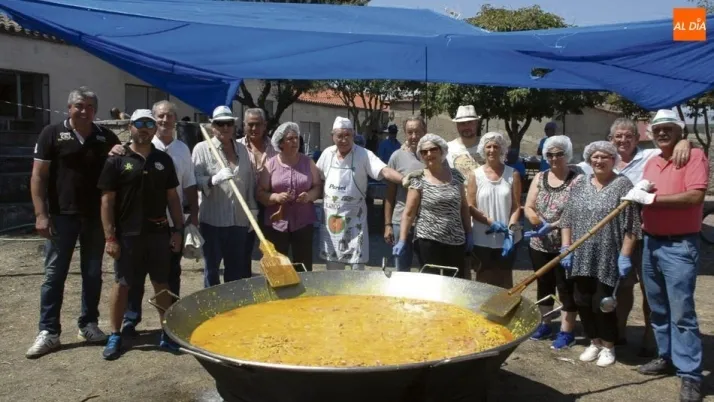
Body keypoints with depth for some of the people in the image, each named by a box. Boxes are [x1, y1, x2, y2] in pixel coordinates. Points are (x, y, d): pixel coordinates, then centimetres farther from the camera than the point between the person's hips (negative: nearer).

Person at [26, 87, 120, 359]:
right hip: (61, 215, -2)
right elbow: (38, 176, -3)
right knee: (54, 274, 2)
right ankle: (48, 332, 9)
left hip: (96, 216, 3)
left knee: (92, 273, 10)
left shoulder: (106, 137, 6)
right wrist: (41, 214, -11)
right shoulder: (52, 133, -1)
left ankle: (88, 324, 22)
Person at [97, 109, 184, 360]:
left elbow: (172, 197, 11)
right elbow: (107, 200, -4)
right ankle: (115, 336, 18)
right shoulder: (117, 160, -3)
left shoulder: (163, 160, 8)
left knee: (162, 284, 10)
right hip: (127, 235, -3)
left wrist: (178, 229, 5)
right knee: (121, 284, 6)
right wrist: (110, 237, -9)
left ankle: (167, 333, 21)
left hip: (159, 233, 3)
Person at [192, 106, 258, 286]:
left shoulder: (243, 149, 11)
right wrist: (214, 179, -29)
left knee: (236, 269, 12)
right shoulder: (201, 148, -2)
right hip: (212, 219, -3)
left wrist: (253, 211, 8)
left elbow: (250, 183, 11)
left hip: (239, 219, 4)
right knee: (212, 267, 9)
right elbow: (194, 181, -11)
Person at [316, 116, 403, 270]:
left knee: (357, 266, 1)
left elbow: (385, 171, -25)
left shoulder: (364, 155, -12)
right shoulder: (327, 154, 2)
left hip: (354, 218, -4)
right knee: (332, 266, 14)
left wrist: (404, 179, -40)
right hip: (330, 218, 4)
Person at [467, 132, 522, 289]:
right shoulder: (475, 174, 0)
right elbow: (471, 207, -3)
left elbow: (516, 206, -1)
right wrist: (491, 222, -15)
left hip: (507, 238, 1)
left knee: (505, 280, 10)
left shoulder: (512, 174, 2)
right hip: (482, 239, 0)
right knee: (484, 280, 8)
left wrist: (511, 231, -13)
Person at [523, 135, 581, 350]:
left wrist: (553, 226, -24)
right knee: (544, 285, 17)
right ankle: (545, 325, 31)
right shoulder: (539, 178, 8)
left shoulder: (577, 179, -9)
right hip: (539, 244, 6)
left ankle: (567, 332, 14)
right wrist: (539, 223, -14)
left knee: (566, 288, 4)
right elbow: (528, 208, 5)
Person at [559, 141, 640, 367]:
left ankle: (608, 346, 19)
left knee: (602, 303, -1)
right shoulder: (579, 186, 10)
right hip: (582, 257, 5)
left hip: (608, 258, -4)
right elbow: (567, 220, 10)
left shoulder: (622, 185, -3)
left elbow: (630, 225, -7)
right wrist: (565, 248, 2)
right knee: (582, 302, 8)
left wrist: (625, 256, -12)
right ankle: (594, 342, 27)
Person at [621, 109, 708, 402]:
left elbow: (696, 195, -21)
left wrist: (651, 198, -19)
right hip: (651, 243, 7)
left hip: (679, 246, -7)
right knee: (658, 309, 14)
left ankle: (690, 374, 2)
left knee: (681, 312, -6)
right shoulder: (650, 163, 14)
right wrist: (640, 192, 0)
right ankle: (666, 356, 27)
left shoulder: (694, 156, -7)